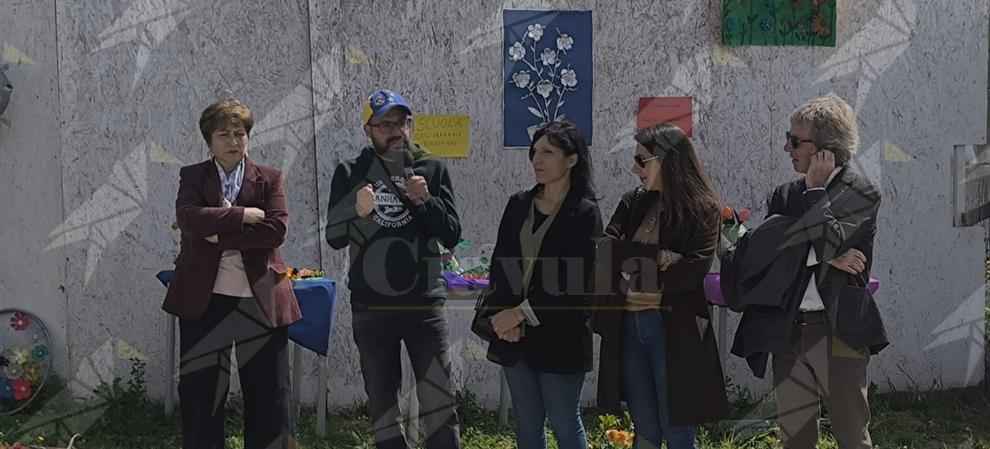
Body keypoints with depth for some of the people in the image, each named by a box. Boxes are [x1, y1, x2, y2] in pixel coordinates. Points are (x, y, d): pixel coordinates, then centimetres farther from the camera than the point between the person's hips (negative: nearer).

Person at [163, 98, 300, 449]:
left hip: (260, 300, 0)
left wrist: (220, 236, -12)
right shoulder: (192, 177, 6)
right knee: (200, 394, 6)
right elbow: (190, 219, -14)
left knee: (269, 396, 4)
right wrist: (243, 215, -14)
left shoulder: (270, 178, 6)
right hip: (204, 300, 0)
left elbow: (277, 230, -10)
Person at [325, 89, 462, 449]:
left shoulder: (432, 169, 5)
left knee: (440, 403, -1)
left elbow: (452, 236, 0)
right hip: (371, 309, 1)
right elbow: (334, 239, -3)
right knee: (382, 405, 10)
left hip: (425, 306, 0)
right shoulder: (350, 174, 4)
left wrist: (426, 201, -16)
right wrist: (357, 212, -23)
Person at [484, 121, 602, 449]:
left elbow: (576, 281, -13)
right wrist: (504, 316, -8)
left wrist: (521, 312, -14)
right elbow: (499, 264, 6)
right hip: (515, 335, 5)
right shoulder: (518, 204, 10)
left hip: (560, 337, -5)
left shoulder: (585, 212, -7)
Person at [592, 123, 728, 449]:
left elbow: (696, 267, -16)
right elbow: (606, 248, -4)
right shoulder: (633, 203, 11)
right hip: (628, 325, 5)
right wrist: (659, 257, -15)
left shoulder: (702, 210, -3)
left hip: (674, 328, -5)